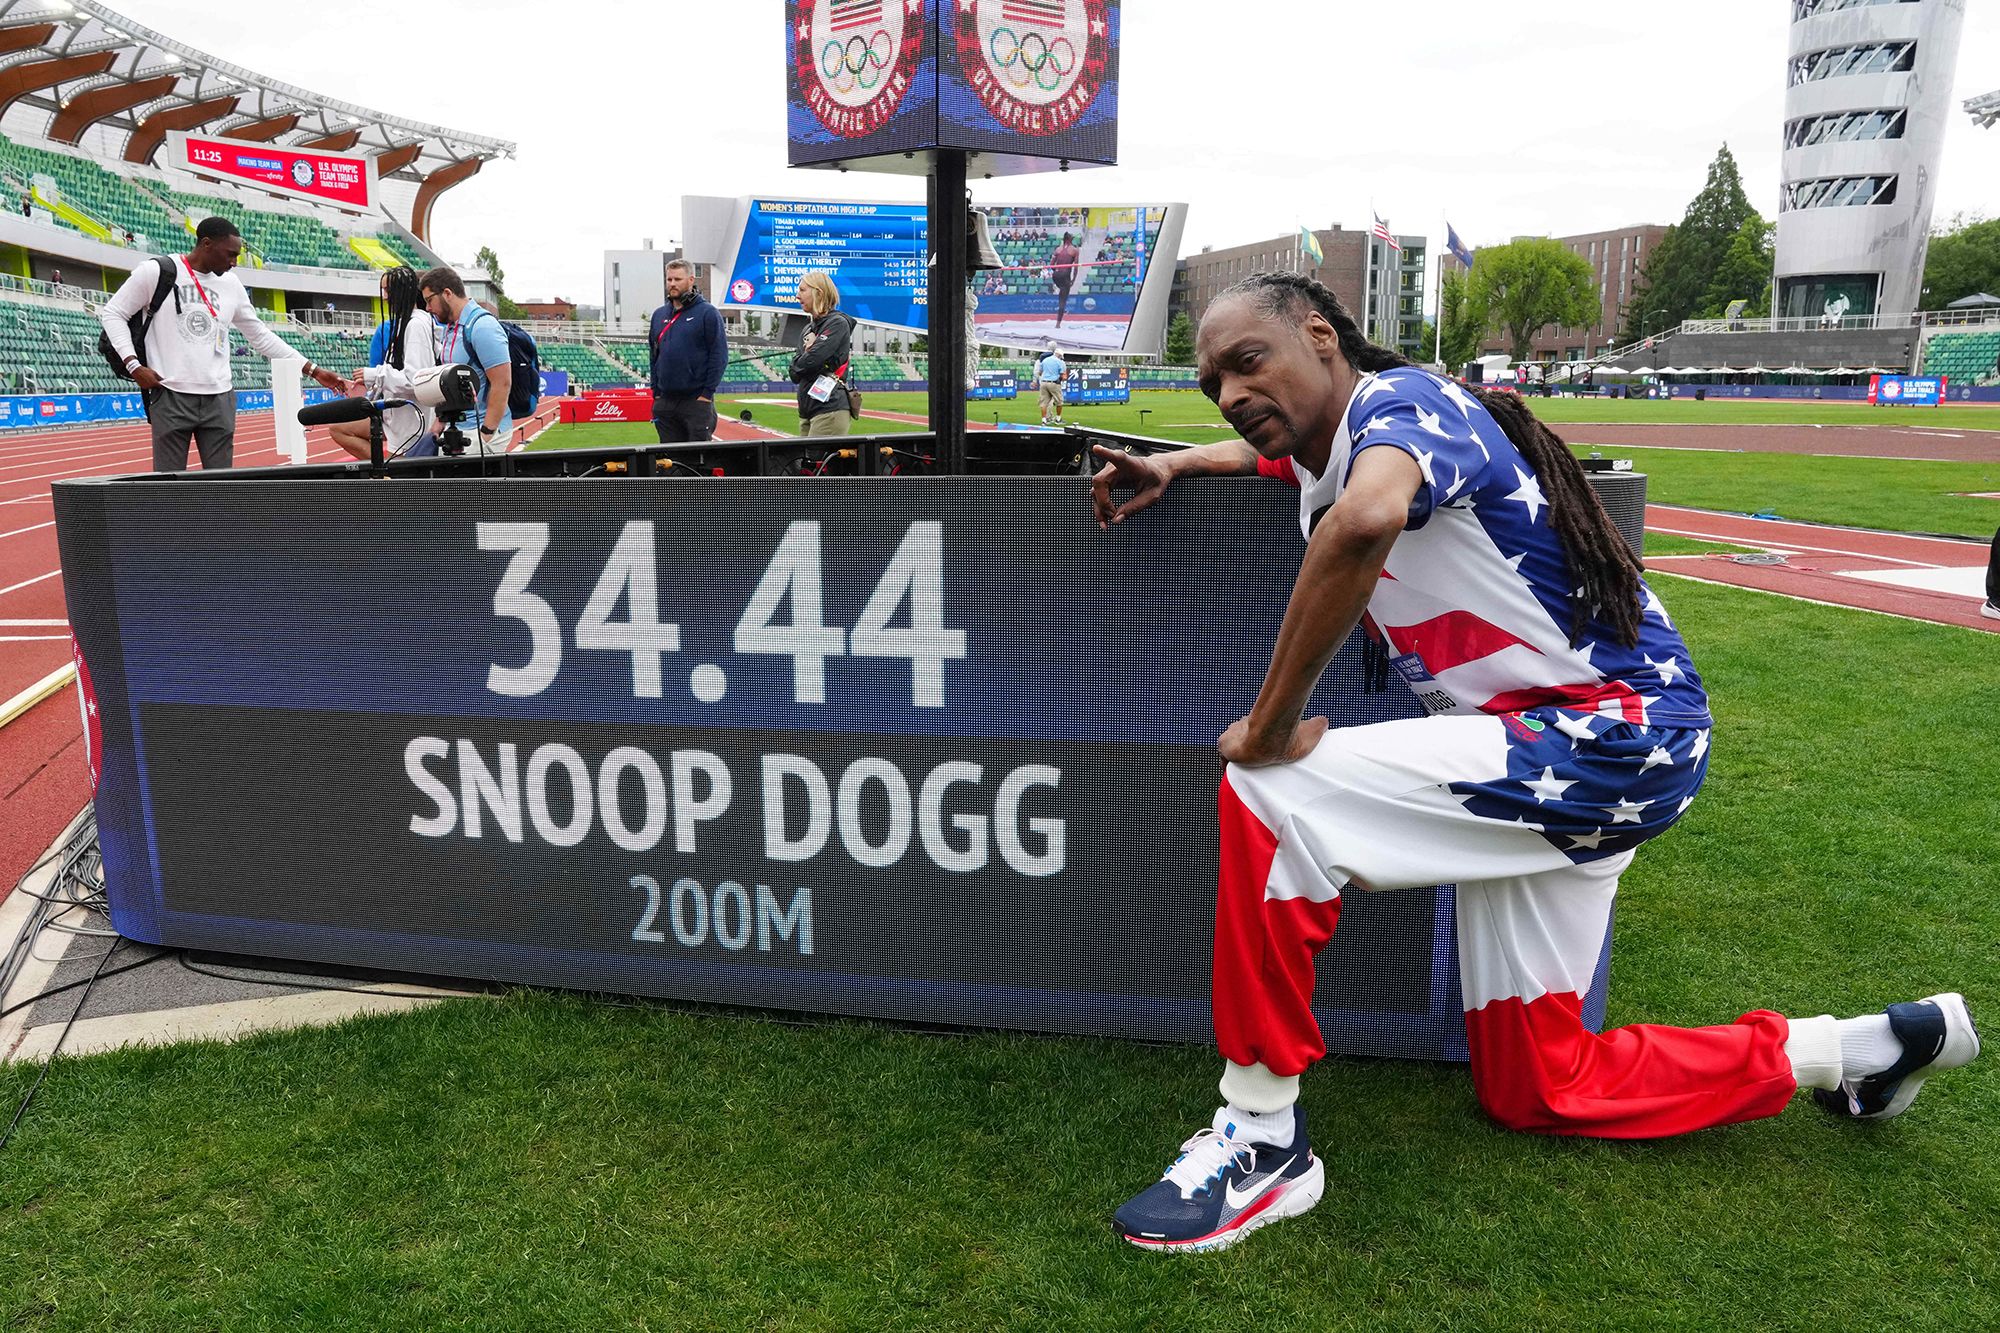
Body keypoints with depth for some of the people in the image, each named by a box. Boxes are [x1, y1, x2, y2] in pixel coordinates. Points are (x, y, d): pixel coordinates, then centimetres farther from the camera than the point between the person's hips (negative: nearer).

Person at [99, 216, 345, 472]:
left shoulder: (231, 283, 11)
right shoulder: (157, 271, -2)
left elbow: (261, 336, 18)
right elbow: (113, 313, 4)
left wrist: (313, 371, 14)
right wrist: (134, 365, -8)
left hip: (220, 400, 4)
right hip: (170, 397, -4)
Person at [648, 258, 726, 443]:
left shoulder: (707, 313, -4)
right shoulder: (659, 315, 13)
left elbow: (719, 355, -8)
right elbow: (654, 356, 18)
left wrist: (707, 393, -13)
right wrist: (656, 392, 10)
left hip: (697, 400, -5)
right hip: (665, 401, 5)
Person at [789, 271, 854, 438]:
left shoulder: (838, 323, -6)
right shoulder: (809, 327, 20)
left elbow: (811, 361, -17)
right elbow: (795, 375, 14)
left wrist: (799, 362, 6)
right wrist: (806, 352, -4)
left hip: (830, 408, -8)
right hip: (807, 411, 8)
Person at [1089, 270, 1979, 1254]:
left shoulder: (1397, 399, -15)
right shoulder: (1323, 447, 12)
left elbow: (1367, 520, -39)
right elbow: (1269, 446, 38)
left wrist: (1270, 725, -30)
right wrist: (1174, 464, 17)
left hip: (1616, 729, -10)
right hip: (1544, 763, 10)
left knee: (1272, 789, -23)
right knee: (1533, 1092, 14)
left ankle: (1260, 1143, -11)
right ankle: (1861, 1050, 30)